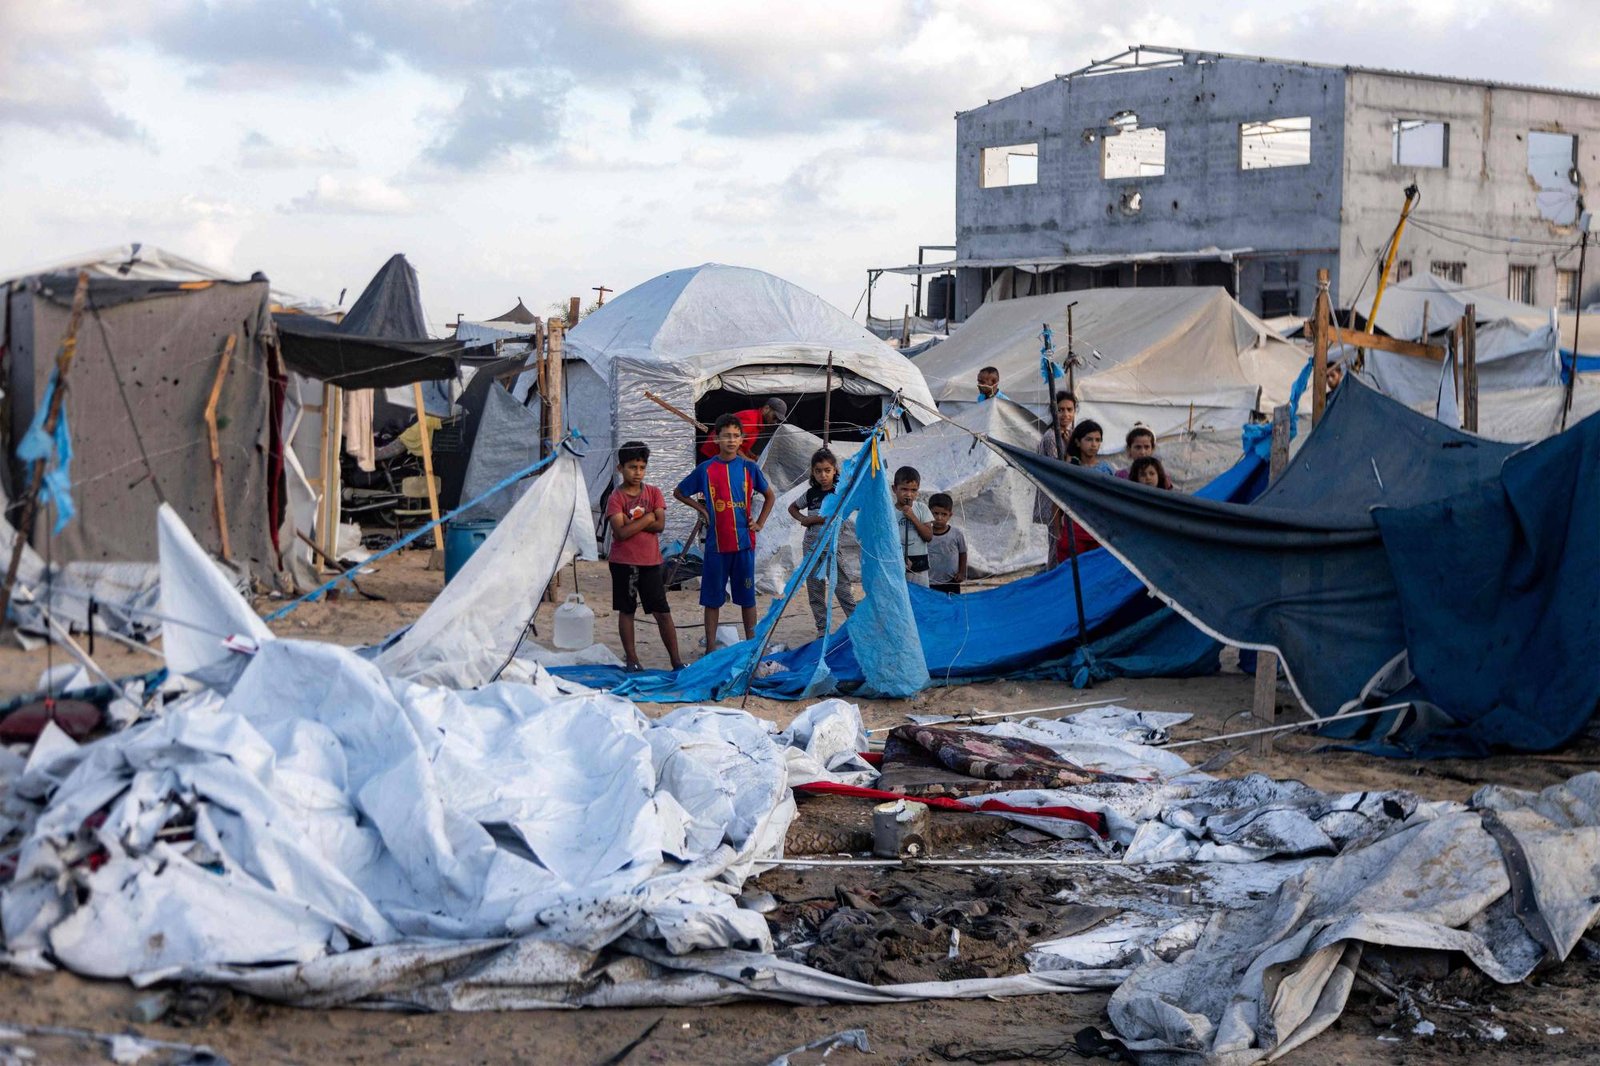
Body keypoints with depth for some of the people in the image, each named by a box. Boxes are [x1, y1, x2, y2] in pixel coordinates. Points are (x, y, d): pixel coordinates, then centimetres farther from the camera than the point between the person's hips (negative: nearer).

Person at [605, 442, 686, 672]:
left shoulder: (654, 493, 5)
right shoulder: (615, 497, -6)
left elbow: (660, 525, -7)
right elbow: (621, 532, -17)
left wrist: (632, 521, -13)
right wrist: (646, 519, -12)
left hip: (650, 561, 2)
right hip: (623, 562, -2)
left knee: (663, 612, 2)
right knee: (626, 611, 7)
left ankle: (676, 661, 5)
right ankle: (631, 659, 16)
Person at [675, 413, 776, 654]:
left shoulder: (749, 468, 3)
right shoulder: (706, 469, 0)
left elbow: (769, 495, 19)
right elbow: (678, 493, 12)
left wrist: (759, 523, 8)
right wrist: (702, 510, 2)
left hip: (744, 542, 1)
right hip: (716, 542, -1)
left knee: (747, 597, 6)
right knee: (712, 598, 4)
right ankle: (711, 648, 11)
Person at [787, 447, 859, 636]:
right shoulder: (811, 493, 9)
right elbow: (792, 508, 25)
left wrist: (810, 519, -12)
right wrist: (802, 519, 5)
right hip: (811, 546, 5)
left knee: (842, 589, -7)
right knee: (815, 591, 8)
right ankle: (822, 629, 16)